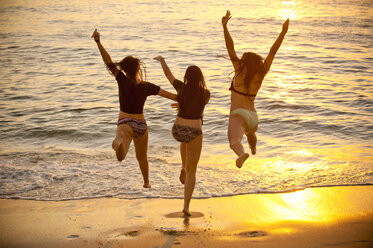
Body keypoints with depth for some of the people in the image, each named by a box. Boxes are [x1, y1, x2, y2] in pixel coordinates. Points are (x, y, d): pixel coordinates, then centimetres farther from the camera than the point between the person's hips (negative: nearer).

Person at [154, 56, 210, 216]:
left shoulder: (183, 88, -4)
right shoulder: (206, 93, -2)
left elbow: (168, 74, 13)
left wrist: (162, 60, 32)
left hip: (177, 130, 2)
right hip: (194, 133, -2)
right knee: (192, 172, 8)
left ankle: (183, 168, 30)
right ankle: (186, 206, 0)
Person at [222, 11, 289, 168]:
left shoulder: (240, 71, 1)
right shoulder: (261, 74, 9)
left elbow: (230, 48, -2)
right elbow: (272, 52, 13)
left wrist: (224, 26, -1)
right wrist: (283, 32, 16)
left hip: (239, 114, -7)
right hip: (253, 116, 7)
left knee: (235, 141, -30)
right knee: (250, 132, 42)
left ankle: (242, 154, -62)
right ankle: (253, 149, 70)